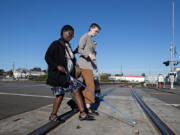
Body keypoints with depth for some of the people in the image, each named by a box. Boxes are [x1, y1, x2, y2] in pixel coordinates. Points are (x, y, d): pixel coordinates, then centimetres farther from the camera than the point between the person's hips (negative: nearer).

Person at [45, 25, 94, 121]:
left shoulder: (68, 46, 16)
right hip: (58, 75, -7)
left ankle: (83, 114, 8)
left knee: (76, 91, 2)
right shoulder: (56, 44, -7)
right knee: (60, 95, -1)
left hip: (69, 75, 7)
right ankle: (53, 116, 19)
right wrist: (57, 66, -22)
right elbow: (47, 57, -12)